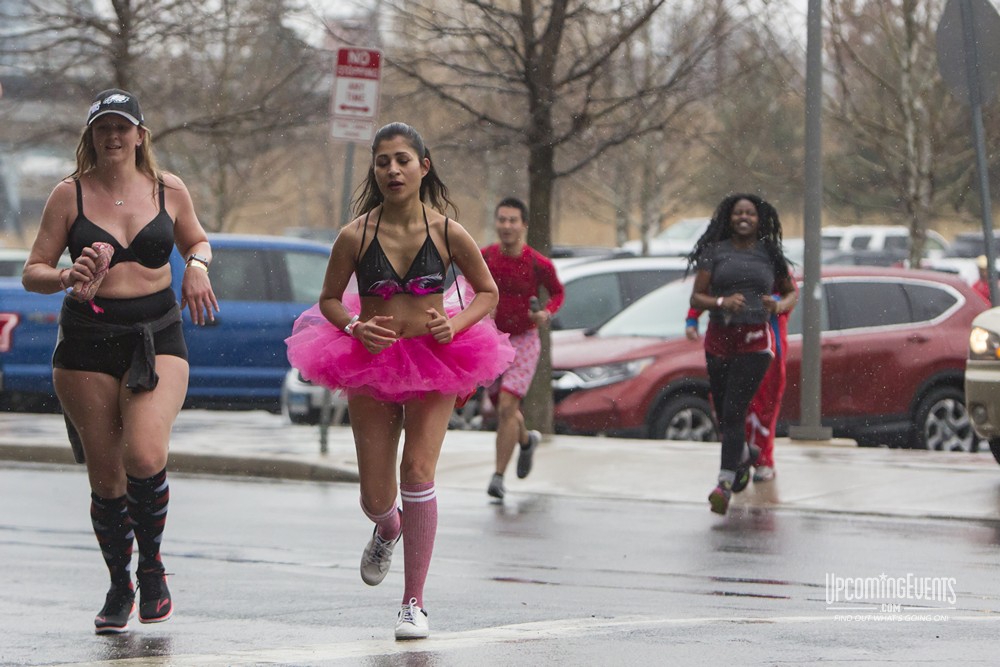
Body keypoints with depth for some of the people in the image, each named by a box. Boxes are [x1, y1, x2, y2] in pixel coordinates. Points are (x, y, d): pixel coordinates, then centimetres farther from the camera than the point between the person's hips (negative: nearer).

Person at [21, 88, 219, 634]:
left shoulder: (168, 190, 6)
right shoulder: (70, 195, 1)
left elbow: (197, 242, 24)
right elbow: (32, 272, 2)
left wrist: (197, 266, 1)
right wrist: (69, 278, -19)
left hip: (157, 338, 0)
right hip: (87, 343, 0)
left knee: (145, 456, -22)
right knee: (105, 475, 4)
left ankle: (151, 560, 5)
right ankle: (119, 586, 25)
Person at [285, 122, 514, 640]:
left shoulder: (447, 232, -7)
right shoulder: (356, 236, -8)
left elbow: (488, 292, 6)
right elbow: (329, 299, 6)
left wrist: (456, 325, -12)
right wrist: (355, 328, -14)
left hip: (434, 364, -1)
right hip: (371, 365, 1)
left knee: (418, 472, -15)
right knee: (376, 497, 4)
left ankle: (414, 603, -3)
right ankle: (387, 530, 46)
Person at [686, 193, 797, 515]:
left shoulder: (769, 255, 7)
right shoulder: (715, 252, 4)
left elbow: (792, 292, 19)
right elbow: (696, 297, 2)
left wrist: (780, 305, -4)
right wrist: (721, 302, -18)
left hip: (754, 342, -2)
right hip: (719, 340, 2)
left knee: (733, 412, -14)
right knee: (723, 414, 10)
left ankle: (725, 484, -17)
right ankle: (745, 454, 42)